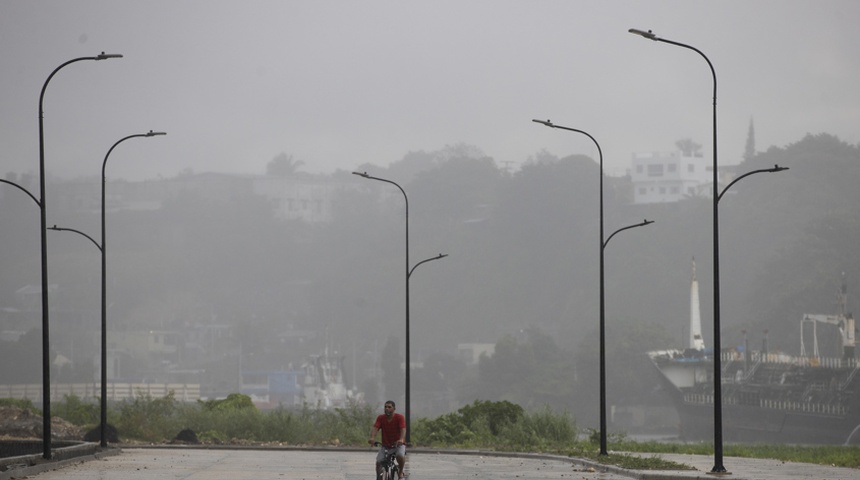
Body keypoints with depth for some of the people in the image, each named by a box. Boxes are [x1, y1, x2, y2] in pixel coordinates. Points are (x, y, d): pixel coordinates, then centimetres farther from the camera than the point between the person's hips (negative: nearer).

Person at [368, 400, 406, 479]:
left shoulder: (400, 417, -11)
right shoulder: (380, 418, -4)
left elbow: (403, 429, -26)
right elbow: (375, 428, -18)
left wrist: (401, 440, -46)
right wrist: (372, 438, -39)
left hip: (398, 444, -3)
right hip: (385, 445, 3)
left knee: (400, 456, -32)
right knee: (379, 461, -17)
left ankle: (400, 472, -5)